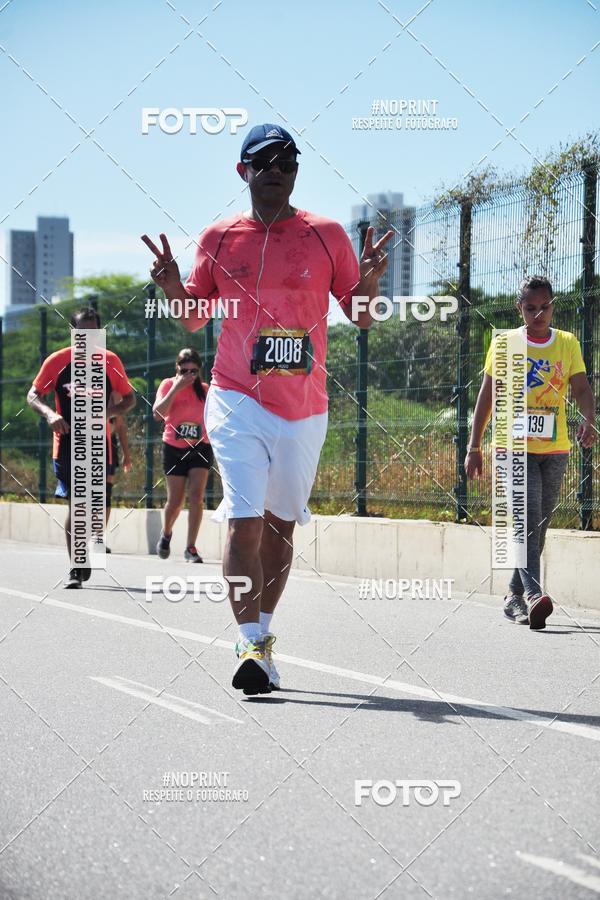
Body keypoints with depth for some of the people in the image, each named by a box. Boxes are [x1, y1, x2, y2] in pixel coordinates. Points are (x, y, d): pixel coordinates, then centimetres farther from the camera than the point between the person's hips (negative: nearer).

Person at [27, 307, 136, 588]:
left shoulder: (111, 362, 4)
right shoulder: (57, 361, -1)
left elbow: (129, 399, 12)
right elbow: (33, 395, 3)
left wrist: (108, 412, -9)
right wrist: (49, 414, -18)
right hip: (67, 443, -2)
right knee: (75, 502, -12)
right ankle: (75, 569, -9)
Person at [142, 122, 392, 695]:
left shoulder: (327, 236, 3)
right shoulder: (218, 239, 5)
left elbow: (362, 317, 6)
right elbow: (195, 318, 14)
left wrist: (369, 281, -15)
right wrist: (174, 288, -7)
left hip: (305, 408, 1)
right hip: (237, 401, -1)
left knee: (281, 524, 12)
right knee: (244, 522, -15)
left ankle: (263, 632, 28)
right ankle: (252, 646, -17)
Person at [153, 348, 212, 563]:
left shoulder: (204, 390, 2)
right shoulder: (168, 385, -6)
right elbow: (158, 414, -21)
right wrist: (175, 388, -24)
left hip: (200, 448, 1)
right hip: (174, 449, -1)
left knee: (196, 497, -12)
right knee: (175, 501, 3)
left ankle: (190, 548, -8)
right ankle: (166, 533, 35)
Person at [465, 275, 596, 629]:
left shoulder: (568, 344, 7)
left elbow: (582, 388, -1)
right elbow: (487, 397, 5)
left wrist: (589, 420, -22)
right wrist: (474, 447, 3)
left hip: (555, 450, 3)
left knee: (538, 527, 9)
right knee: (528, 520, -19)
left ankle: (515, 595, 21)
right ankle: (533, 594, -30)